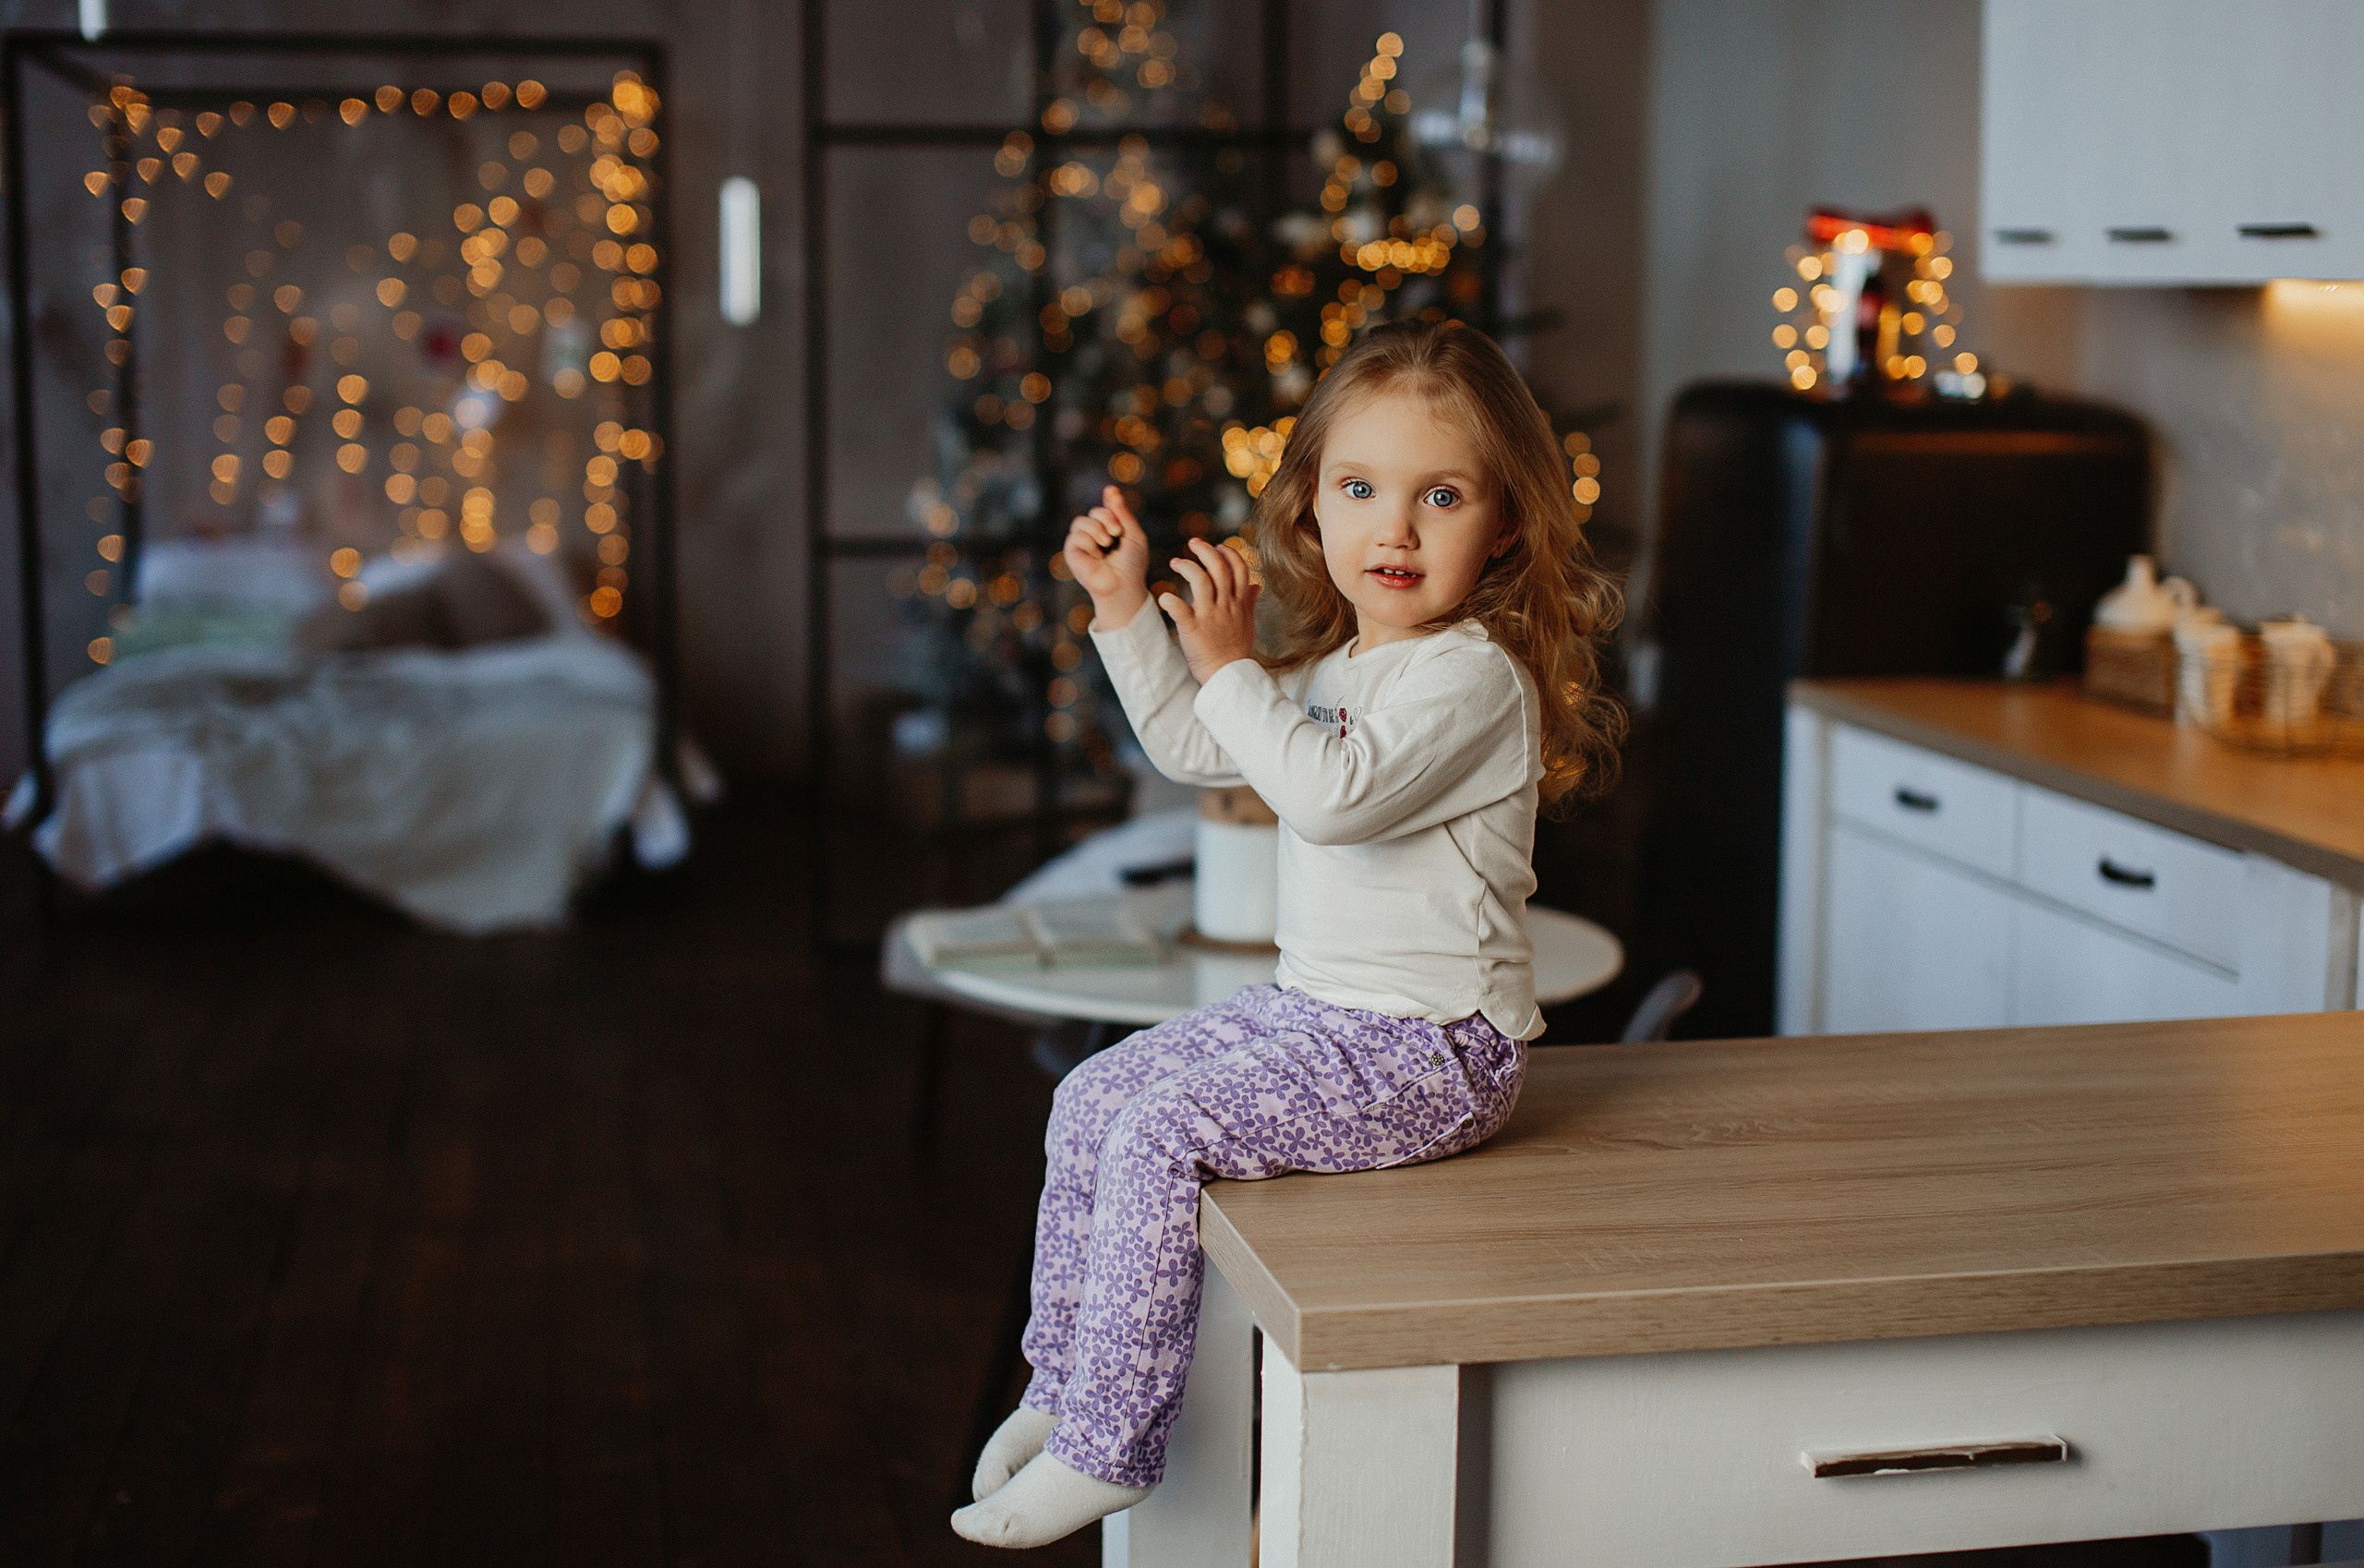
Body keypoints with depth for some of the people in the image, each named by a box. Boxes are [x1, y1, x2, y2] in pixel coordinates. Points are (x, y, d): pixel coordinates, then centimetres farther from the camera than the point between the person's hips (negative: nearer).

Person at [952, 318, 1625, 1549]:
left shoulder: (1474, 675, -18)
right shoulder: (1333, 667, 12)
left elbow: (1333, 796, -30)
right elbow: (1193, 748, 21)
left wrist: (1230, 666, -25)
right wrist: (1125, 611, 12)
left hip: (1430, 1044, -10)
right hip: (1315, 1008, 10)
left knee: (1162, 1133, -20)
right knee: (1090, 1103, 10)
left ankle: (1104, 1446, -9)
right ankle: (1066, 1385, 22)